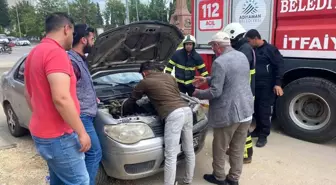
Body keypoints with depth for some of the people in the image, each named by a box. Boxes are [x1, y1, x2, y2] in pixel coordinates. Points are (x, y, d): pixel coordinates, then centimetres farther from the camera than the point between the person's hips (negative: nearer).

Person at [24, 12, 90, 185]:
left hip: (41, 132, 10)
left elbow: (28, 94, 20)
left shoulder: (34, 53, 12)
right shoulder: (56, 53, -21)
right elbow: (61, 99, -29)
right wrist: (81, 132, -22)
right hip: (57, 136, -10)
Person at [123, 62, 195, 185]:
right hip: (187, 110, 7)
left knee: (170, 156, -2)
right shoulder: (169, 76, 25)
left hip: (174, 115, -7)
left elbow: (131, 101, 24)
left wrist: (124, 110, 45)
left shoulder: (144, 82, 11)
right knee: (189, 150, 19)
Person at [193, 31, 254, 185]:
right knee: (237, 149, 18)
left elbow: (215, 92, -20)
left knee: (219, 148, 14)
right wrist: (207, 80, 24)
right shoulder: (242, 56, 9)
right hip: (246, 111, 8)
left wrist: (198, 94, -2)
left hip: (228, 113, -8)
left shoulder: (219, 62, -18)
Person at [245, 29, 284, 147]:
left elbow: (279, 66, -11)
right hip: (254, 85, 7)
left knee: (264, 110, -3)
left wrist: (277, 84, -17)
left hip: (266, 86, -6)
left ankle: (263, 135, 5)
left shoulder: (270, 49, -8)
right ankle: (258, 129, 28)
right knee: (256, 109, 13)